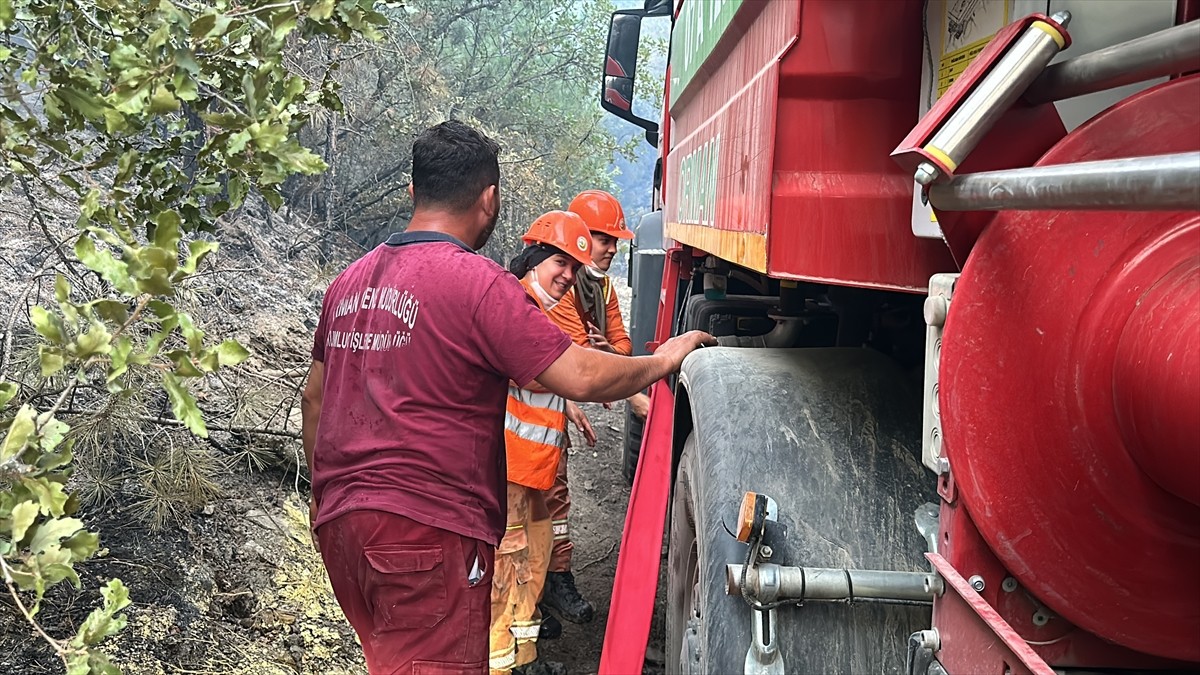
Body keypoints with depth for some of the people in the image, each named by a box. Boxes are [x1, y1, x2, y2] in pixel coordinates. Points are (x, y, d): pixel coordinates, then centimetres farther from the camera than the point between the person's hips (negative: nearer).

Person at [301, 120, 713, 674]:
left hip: (340, 522, 9)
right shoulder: (476, 281, -12)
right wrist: (662, 361, 1)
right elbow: (580, 378, -16)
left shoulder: (350, 281, 12)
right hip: (426, 532, -8)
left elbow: (314, 398, 20)